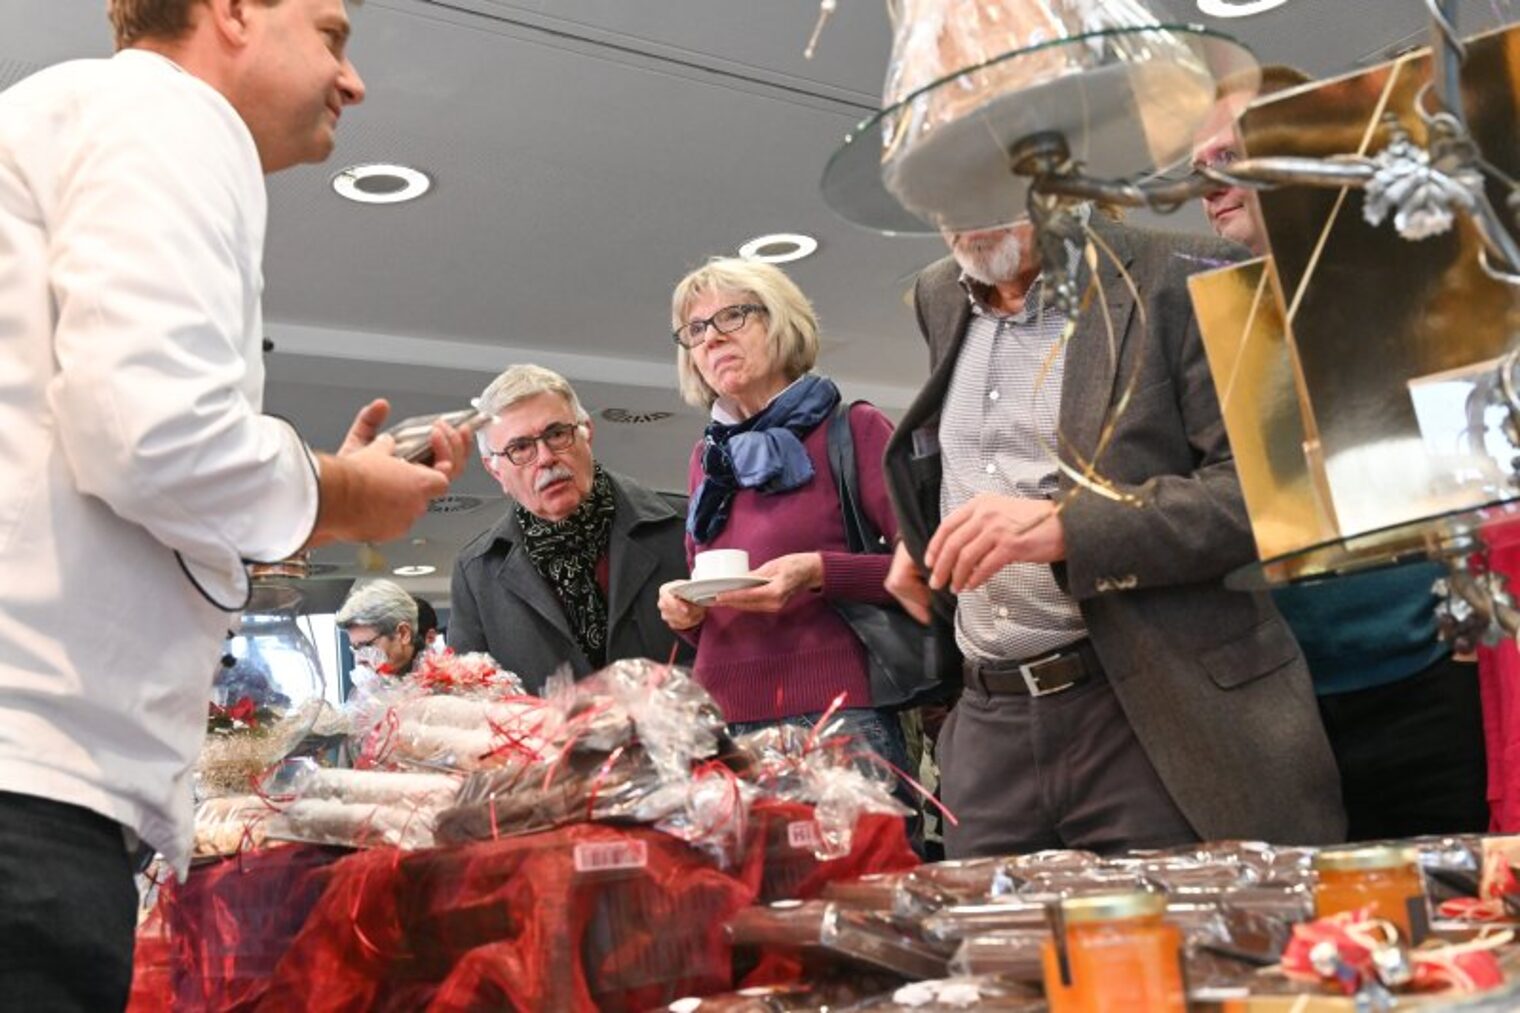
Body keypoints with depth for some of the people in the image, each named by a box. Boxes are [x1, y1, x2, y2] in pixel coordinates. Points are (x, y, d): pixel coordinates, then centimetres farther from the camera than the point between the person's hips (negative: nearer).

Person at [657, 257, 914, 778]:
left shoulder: (853, 429, 2)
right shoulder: (708, 457, 17)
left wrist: (818, 573, -17)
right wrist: (684, 609, 3)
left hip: (834, 715, -4)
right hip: (723, 724, 5)